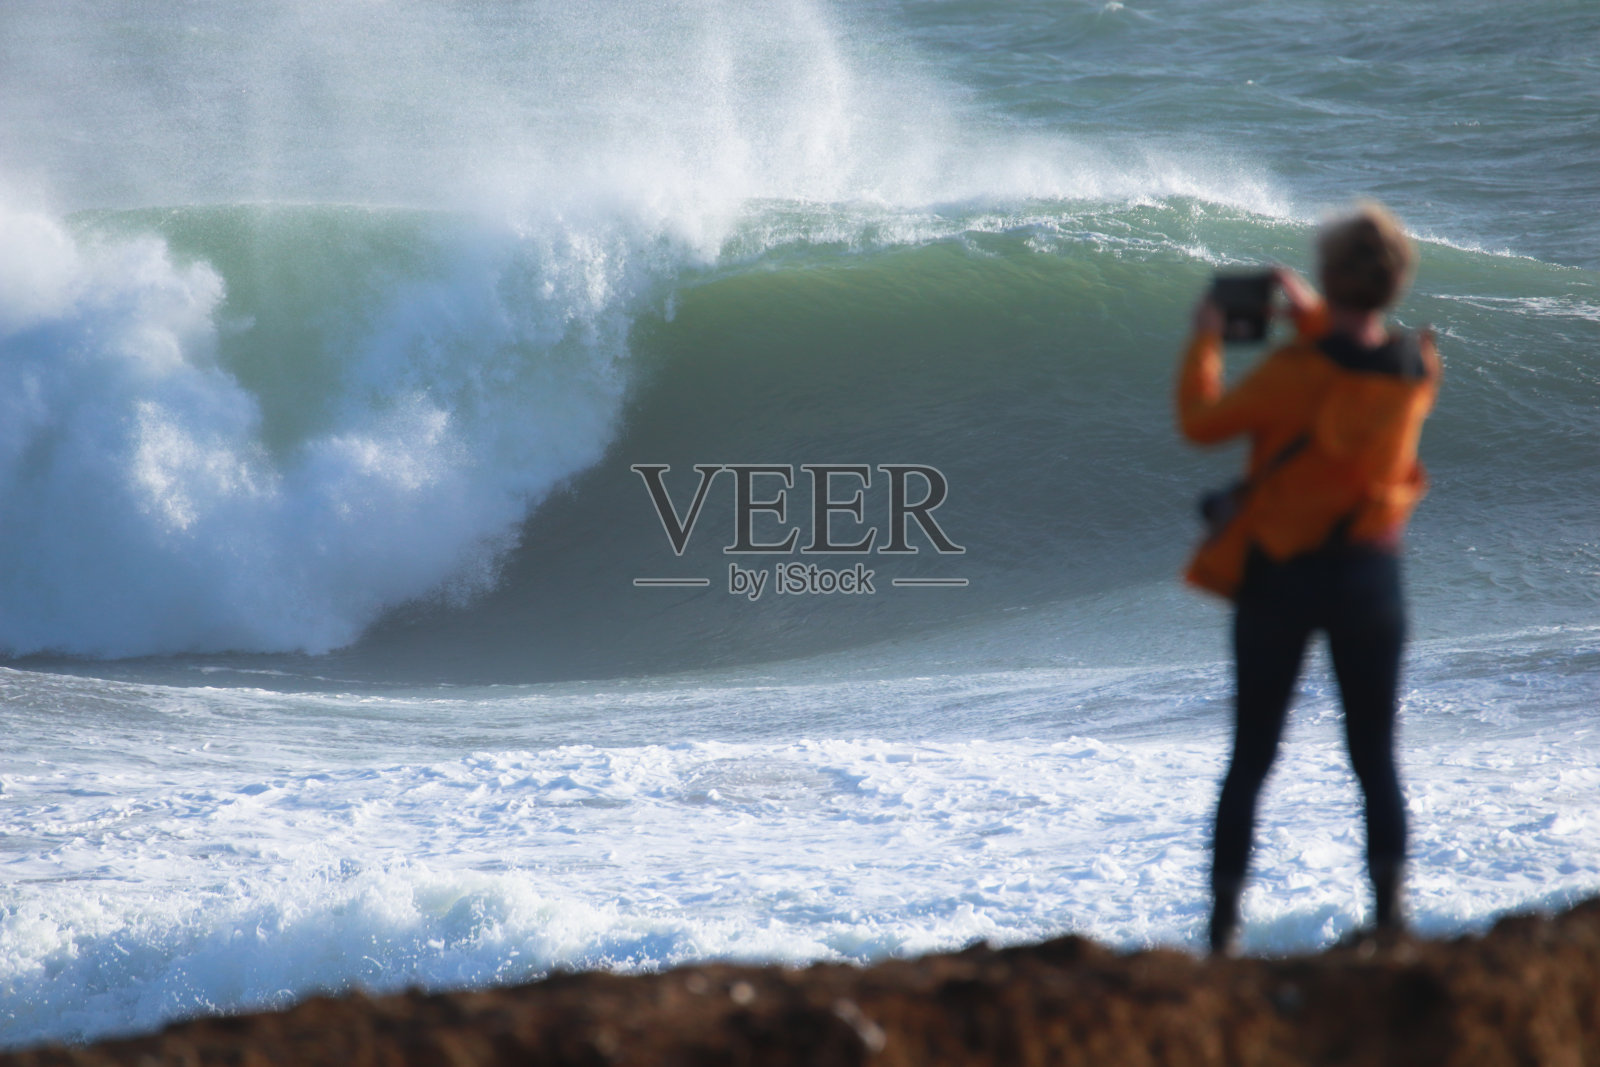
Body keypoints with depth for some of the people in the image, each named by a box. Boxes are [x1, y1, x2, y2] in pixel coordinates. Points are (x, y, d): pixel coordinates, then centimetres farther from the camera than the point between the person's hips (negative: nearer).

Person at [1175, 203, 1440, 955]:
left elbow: (1201, 422, -10)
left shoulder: (1296, 371, -20)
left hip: (1279, 574, -2)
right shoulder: (1418, 369, -5)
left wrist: (1206, 341, 2)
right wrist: (1312, 318, 17)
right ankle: (1389, 911, -4)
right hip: (1370, 573, 3)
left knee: (1250, 759, 9)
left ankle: (1224, 922, 7)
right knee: (1375, 759, 10)